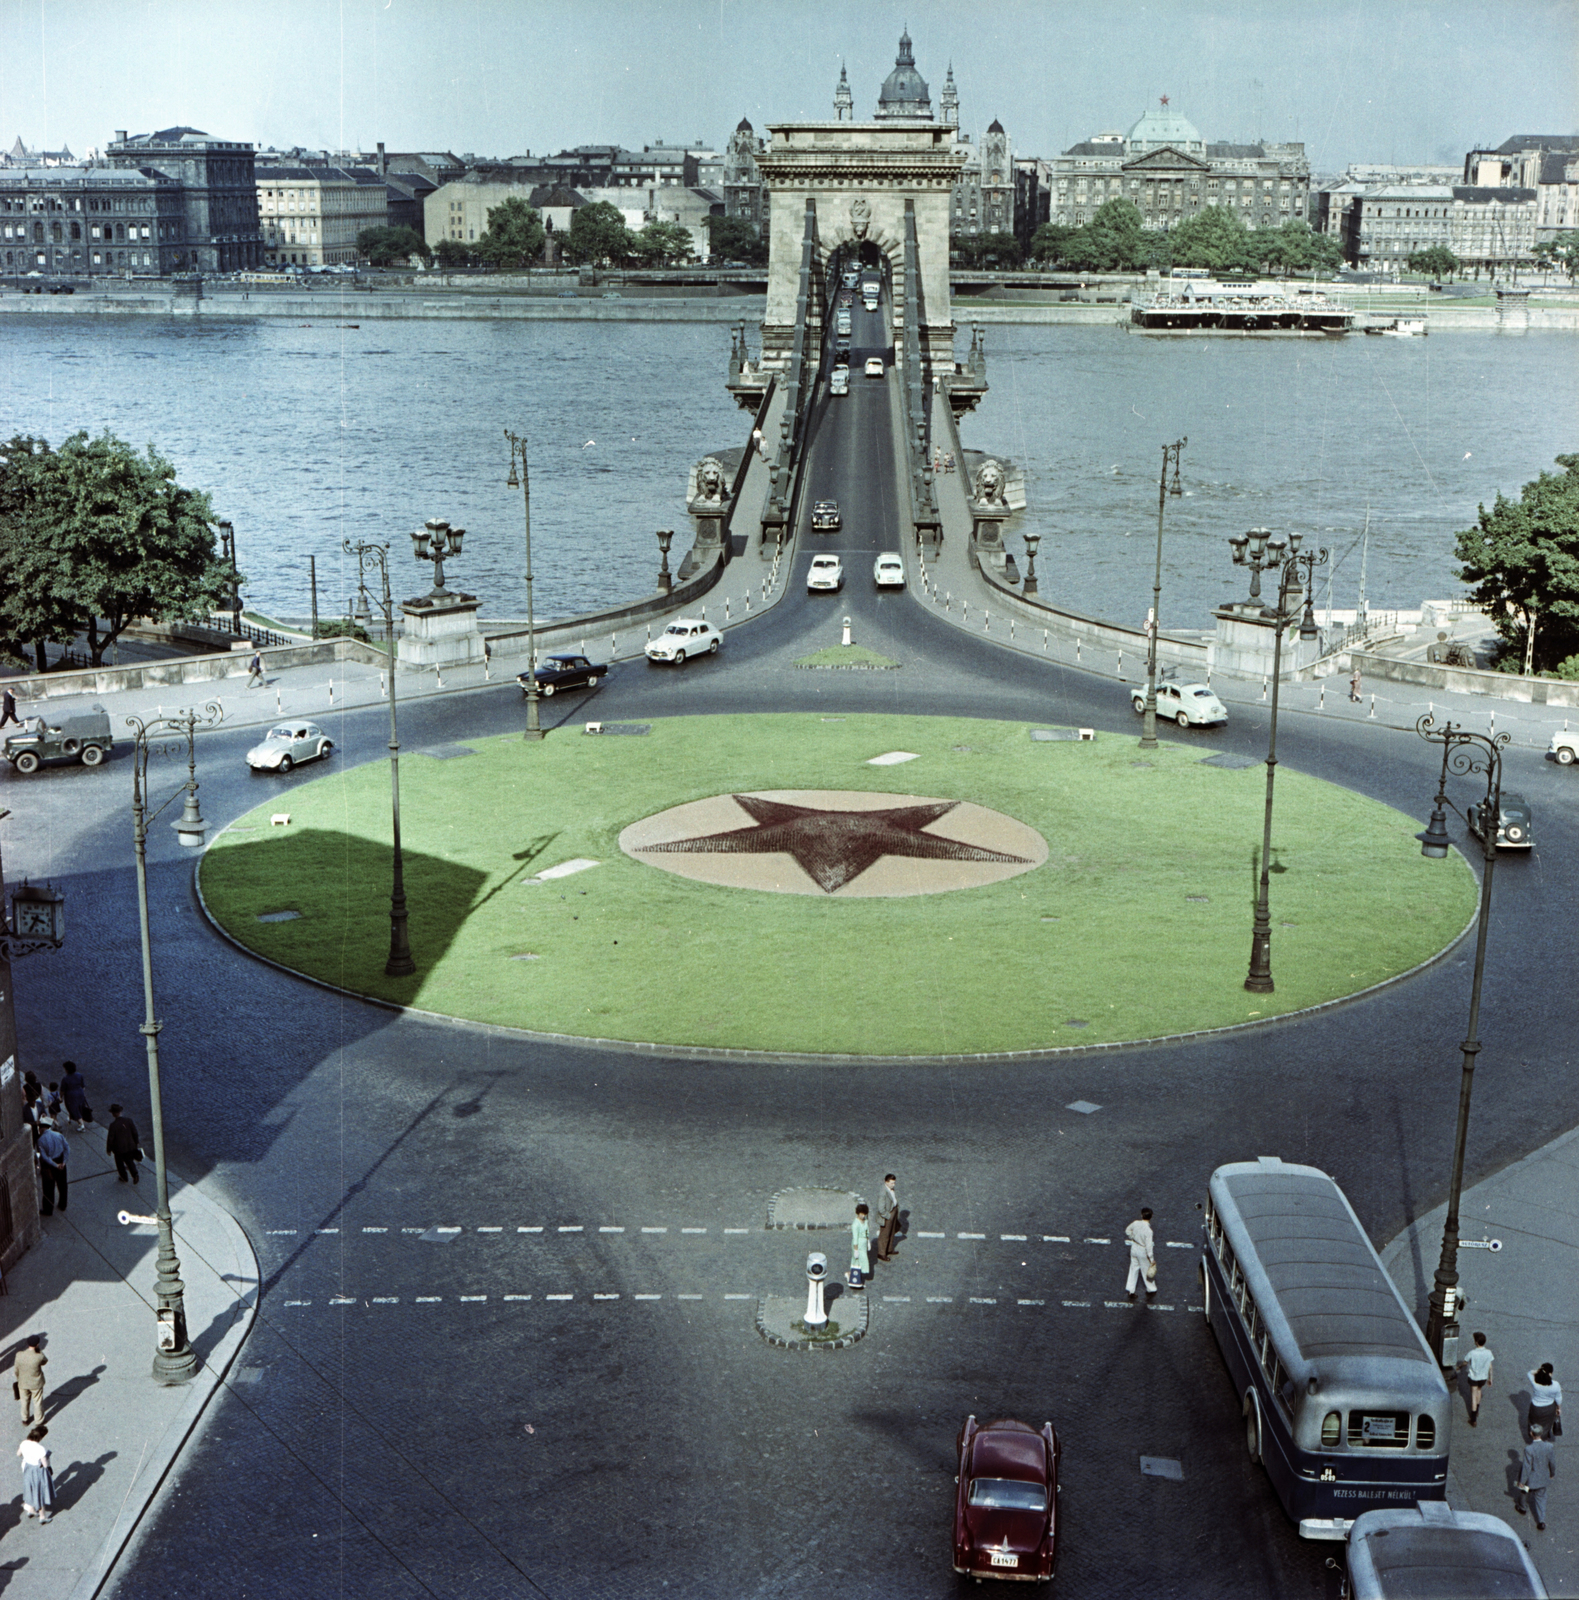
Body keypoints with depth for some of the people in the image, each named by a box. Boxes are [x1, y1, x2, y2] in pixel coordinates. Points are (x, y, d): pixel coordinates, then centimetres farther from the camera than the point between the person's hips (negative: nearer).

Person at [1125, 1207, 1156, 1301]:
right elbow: (1149, 1246, -24)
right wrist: (1152, 1259, -14)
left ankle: (1130, 1290, 25)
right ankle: (1151, 1290, 35)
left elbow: (1127, 1231, 7)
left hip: (1134, 1248, 5)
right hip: (1142, 1252, -5)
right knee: (1147, 1271, 16)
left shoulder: (1136, 1223, -13)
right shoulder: (1148, 1231, -28)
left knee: (1133, 1269, 18)